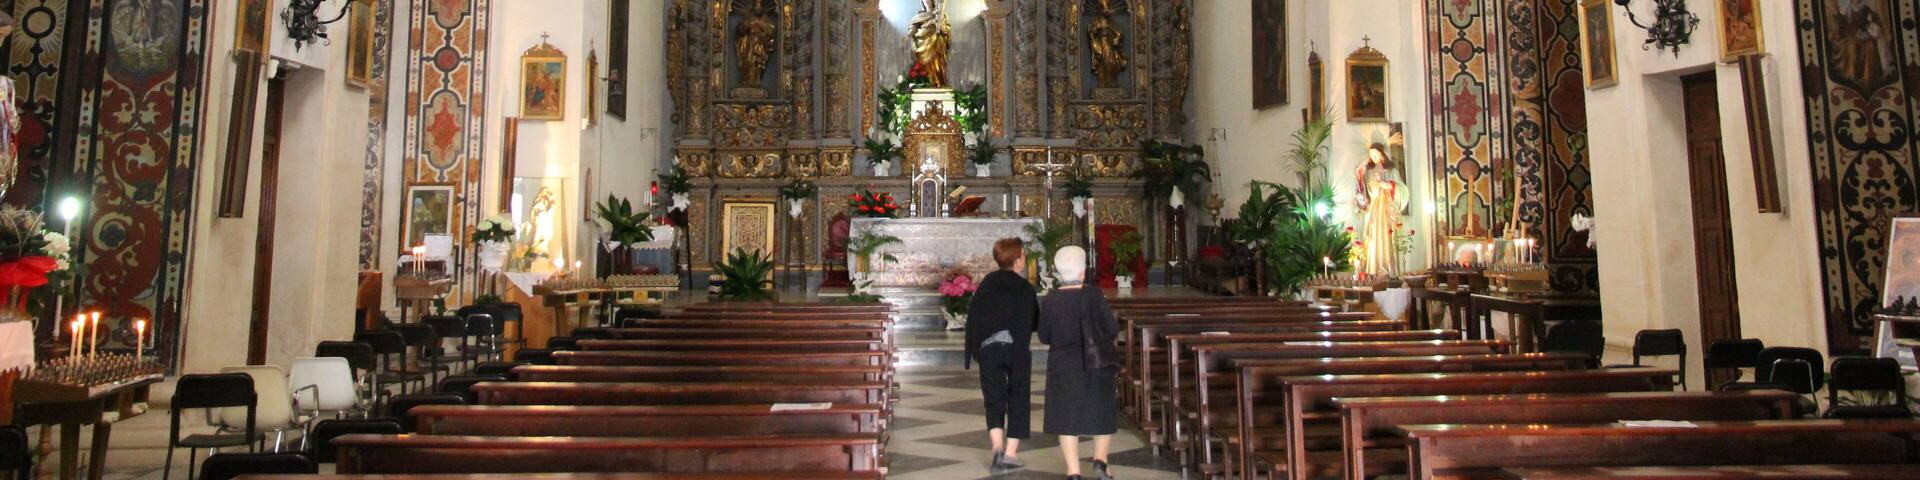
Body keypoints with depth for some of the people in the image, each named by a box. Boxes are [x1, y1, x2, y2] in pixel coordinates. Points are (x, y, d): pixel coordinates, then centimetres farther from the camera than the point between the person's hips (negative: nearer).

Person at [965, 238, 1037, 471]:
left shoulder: (986, 283, 10)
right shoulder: (1024, 287, 1)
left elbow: (972, 317, 10)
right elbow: (1035, 321, -1)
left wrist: (975, 348, 15)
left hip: (988, 348, 2)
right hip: (1016, 348, -2)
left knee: (994, 399, 9)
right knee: (1018, 400, 9)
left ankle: (997, 445, -10)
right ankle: (1011, 453, 5)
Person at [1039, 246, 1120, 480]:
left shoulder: (1049, 301, -6)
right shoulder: (1093, 296, -12)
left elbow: (1044, 337, 1)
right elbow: (1112, 329, -9)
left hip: (1062, 367, 1)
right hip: (1096, 365, -1)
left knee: (1067, 419, 7)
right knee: (1102, 416, 16)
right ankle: (1100, 461, 4)